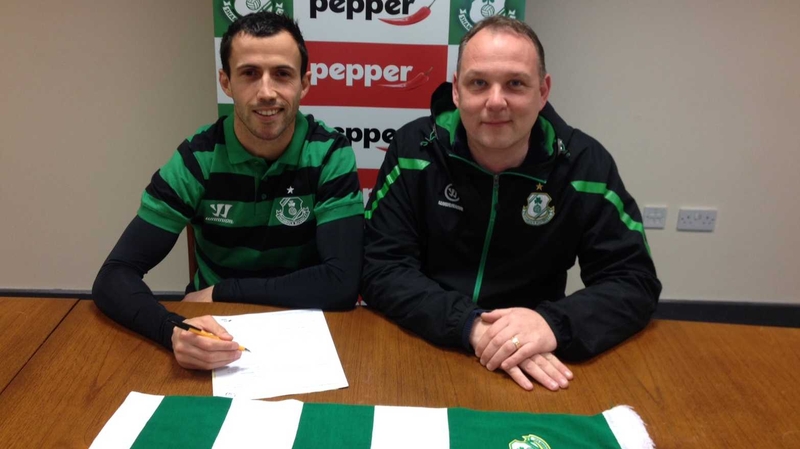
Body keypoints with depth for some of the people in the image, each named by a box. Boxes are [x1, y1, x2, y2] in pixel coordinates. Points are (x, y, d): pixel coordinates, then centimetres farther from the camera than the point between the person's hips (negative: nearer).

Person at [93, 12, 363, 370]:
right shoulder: (196, 160, -9)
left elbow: (341, 283, -20)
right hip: (216, 334, 0)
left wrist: (220, 292, -17)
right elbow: (114, 278, -14)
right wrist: (173, 329, -34)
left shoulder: (330, 155, -12)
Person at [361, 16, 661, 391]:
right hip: (419, 349, -1)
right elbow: (380, 268, -13)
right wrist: (471, 325, -28)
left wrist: (555, 323, -27)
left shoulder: (585, 163, -8)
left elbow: (635, 280, -8)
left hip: (535, 368, 1)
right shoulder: (414, 149, -9)